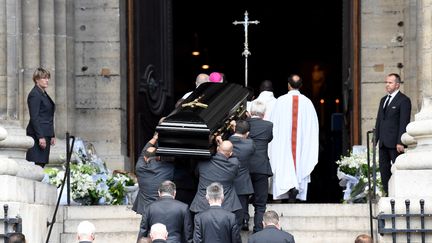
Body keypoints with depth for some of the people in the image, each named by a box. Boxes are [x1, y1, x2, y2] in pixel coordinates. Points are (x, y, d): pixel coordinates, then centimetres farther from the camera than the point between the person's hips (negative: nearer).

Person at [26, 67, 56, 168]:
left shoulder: (44, 93, 18)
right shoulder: (35, 94, -11)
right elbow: (34, 118, -17)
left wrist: (52, 135, 19)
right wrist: (40, 137, -21)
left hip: (45, 134, 9)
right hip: (38, 134, -9)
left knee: (42, 163, 6)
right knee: (37, 164, -11)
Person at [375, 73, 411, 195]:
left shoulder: (404, 100, -5)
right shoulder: (383, 100, 19)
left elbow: (404, 123, -12)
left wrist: (400, 142, -17)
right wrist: (375, 139, 14)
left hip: (395, 143, -8)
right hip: (383, 143, 8)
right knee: (384, 169, 6)